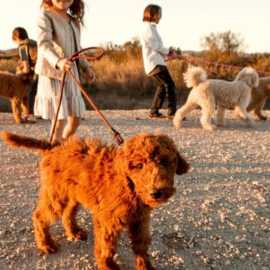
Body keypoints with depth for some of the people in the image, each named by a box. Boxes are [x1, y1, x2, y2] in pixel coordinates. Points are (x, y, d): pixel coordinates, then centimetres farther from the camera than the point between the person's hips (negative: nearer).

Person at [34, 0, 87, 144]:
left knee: (75, 119, 9)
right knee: (59, 119, -8)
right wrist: (58, 61, -43)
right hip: (52, 75, -7)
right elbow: (44, 44, -25)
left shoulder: (73, 20, 14)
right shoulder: (45, 15, -8)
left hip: (71, 76, 7)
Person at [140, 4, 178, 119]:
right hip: (155, 63, -11)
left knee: (162, 85, 18)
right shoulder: (148, 27, -9)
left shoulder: (150, 27, 21)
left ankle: (154, 112, 22)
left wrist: (167, 53, 4)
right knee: (170, 85, -14)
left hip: (156, 62, 11)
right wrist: (168, 51, -3)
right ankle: (172, 112, -14)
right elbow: (155, 45, -16)